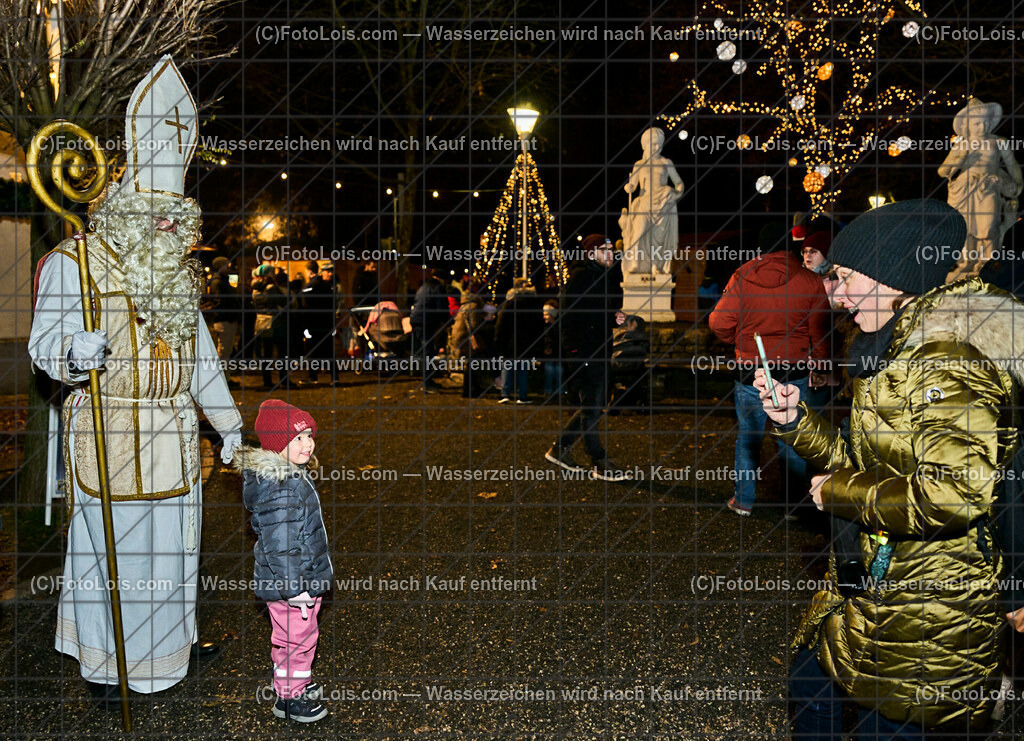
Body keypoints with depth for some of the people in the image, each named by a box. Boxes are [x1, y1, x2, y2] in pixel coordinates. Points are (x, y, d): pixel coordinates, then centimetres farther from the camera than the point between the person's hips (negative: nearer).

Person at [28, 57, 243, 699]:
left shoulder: (180, 271, 12)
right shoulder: (74, 262, -7)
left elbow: (199, 351, 19)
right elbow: (45, 340, -11)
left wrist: (228, 420, 20)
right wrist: (74, 354, -35)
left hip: (173, 432, 6)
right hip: (108, 430, -6)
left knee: (171, 540, 13)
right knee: (109, 543, 0)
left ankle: (169, 641, 30)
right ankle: (104, 663, 14)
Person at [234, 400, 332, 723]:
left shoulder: (291, 475, 5)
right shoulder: (279, 489, -29)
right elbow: (280, 545, -28)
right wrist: (295, 588, -23)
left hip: (303, 578, 10)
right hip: (289, 583, -10)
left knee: (299, 636, 26)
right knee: (296, 638, 7)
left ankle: (297, 682, 45)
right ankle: (289, 698, 25)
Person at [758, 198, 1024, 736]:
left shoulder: (944, 361, -22)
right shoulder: (892, 354, 10)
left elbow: (956, 495, -32)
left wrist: (840, 492, -20)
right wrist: (795, 419, 0)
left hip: (926, 606, -9)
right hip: (872, 583, 9)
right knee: (809, 683, 21)